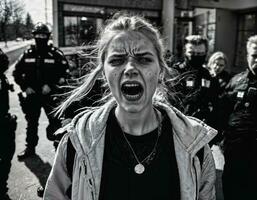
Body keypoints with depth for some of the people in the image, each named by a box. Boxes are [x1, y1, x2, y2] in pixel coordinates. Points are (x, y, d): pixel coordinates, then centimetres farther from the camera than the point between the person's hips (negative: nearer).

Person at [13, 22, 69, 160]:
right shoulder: (27, 54, 5)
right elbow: (17, 72, 11)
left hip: (51, 94, -3)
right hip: (31, 95, 4)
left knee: (55, 122, -1)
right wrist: (25, 87, -1)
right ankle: (30, 148, 30)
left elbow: (65, 71, -7)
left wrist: (51, 85, -14)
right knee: (31, 122, 14)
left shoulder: (56, 54, -5)